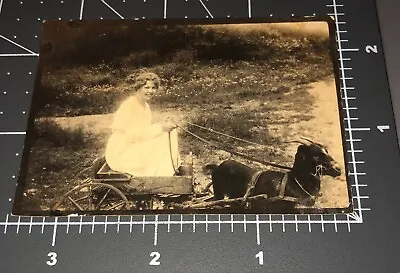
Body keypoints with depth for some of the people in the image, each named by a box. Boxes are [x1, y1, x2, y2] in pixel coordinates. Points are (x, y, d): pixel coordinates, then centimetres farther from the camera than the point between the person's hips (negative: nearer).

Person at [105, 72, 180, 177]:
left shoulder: (145, 105, 10)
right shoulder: (129, 105, -19)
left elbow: (148, 128, 8)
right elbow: (135, 134, -26)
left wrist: (164, 125, -10)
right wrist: (161, 127, -24)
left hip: (137, 147, 9)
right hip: (120, 153, -9)